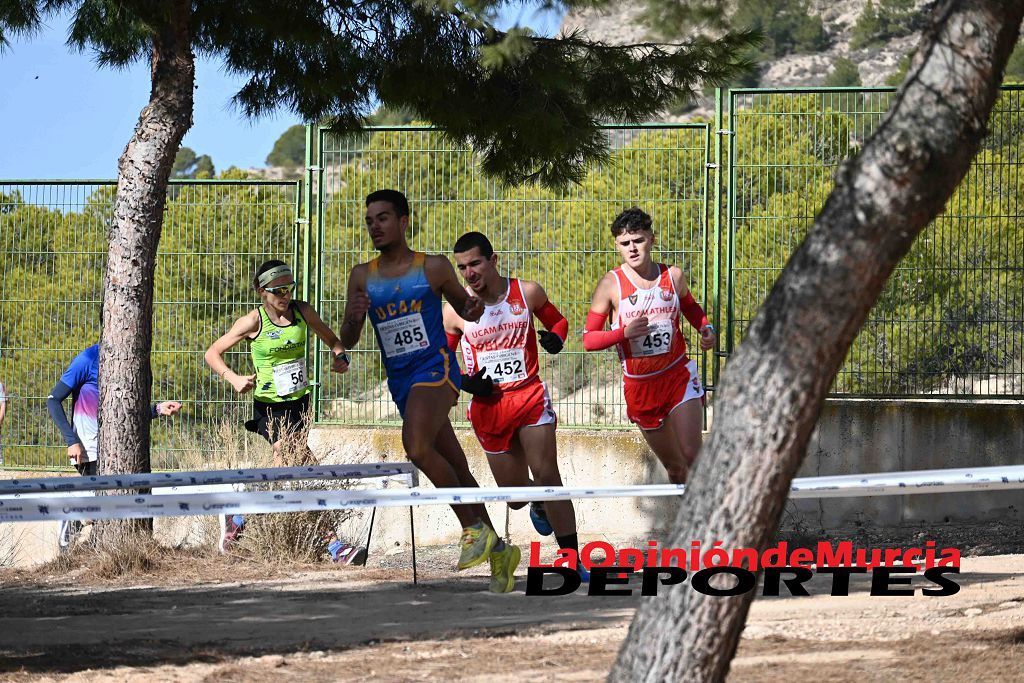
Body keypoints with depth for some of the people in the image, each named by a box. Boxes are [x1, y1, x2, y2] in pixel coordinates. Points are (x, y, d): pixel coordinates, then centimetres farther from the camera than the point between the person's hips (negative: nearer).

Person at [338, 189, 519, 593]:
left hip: (435, 368, -5)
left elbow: (464, 309, 14)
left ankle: (474, 529, -17)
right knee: (455, 468, 10)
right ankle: (498, 550, 22)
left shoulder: (434, 268, 0)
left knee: (417, 447, -29)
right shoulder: (362, 277, 9)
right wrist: (354, 319, -14)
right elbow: (346, 342, 8)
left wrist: (473, 309, -10)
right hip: (400, 382, 5)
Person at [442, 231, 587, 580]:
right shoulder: (455, 310, -2)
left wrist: (556, 337, -8)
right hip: (488, 406, 1)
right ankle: (539, 505, 47)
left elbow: (557, 320, 15)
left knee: (547, 476, -16)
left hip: (530, 396, -1)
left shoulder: (528, 292, -2)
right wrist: (463, 381, -11)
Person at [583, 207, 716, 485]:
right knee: (674, 467, 9)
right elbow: (588, 339, -5)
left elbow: (690, 307, 23)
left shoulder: (673, 276, 1)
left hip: (679, 376, 0)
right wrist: (624, 332, -22)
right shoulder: (611, 284, -6)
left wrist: (705, 329, 3)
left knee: (692, 457, -15)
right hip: (640, 386, 0)